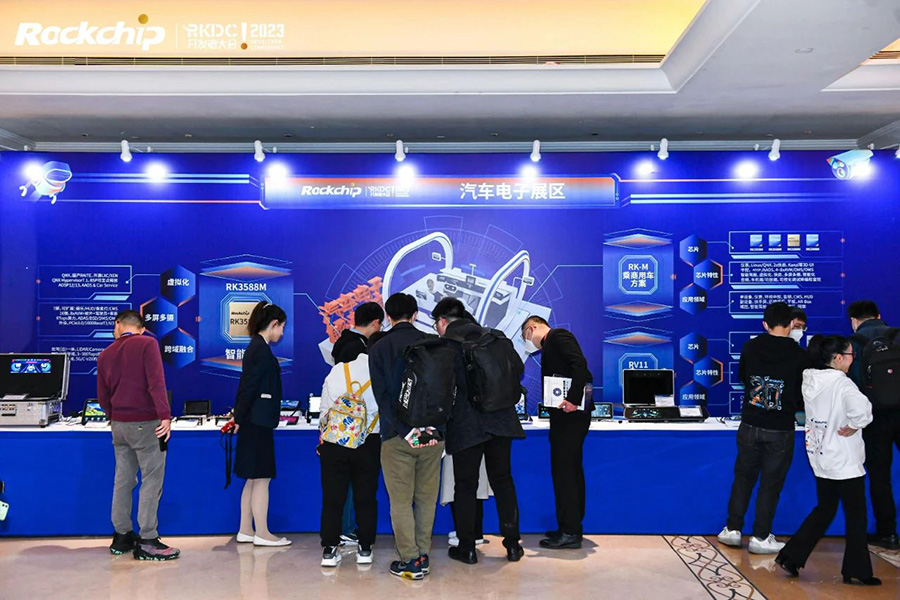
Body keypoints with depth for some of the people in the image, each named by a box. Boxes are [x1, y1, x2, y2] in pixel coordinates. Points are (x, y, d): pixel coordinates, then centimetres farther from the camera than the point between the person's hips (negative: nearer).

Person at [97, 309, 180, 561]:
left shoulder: (105, 354, 10)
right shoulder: (147, 344, -7)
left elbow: (102, 396, 15)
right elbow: (156, 381, -19)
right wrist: (165, 415, -21)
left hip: (118, 424, 6)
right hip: (145, 424, -6)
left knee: (123, 480, 14)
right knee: (152, 481, -2)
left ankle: (121, 536, 21)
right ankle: (147, 542, -1)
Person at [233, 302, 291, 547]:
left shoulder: (255, 347, 16)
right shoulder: (261, 349, -14)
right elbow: (249, 386, -17)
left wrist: (240, 417, 18)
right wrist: (240, 419, -13)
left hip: (254, 421, 10)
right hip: (258, 421, -10)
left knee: (254, 479, 13)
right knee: (261, 478, -3)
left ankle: (245, 531, 19)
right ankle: (262, 534, 4)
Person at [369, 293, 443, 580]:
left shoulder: (378, 349, 0)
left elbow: (382, 395, -9)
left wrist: (402, 429, -11)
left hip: (397, 436, -2)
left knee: (401, 502, 6)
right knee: (426, 498, 13)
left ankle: (410, 562, 8)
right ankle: (423, 556, 18)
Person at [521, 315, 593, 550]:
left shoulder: (557, 335, -6)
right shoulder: (549, 347, 23)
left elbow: (579, 363, -21)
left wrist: (573, 399, -27)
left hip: (570, 413, -10)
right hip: (567, 415, 10)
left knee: (564, 471, -6)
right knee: (571, 471, 14)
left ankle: (570, 532, -1)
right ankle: (572, 528, 23)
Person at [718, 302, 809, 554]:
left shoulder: (750, 348, -3)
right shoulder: (799, 355, -10)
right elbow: (804, 395, 0)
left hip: (750, 425, 2)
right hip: (781, 430, -2)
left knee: (743, 477, 15)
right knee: (771, 483, 8)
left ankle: (732, 529, 20)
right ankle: (761, 537, 15)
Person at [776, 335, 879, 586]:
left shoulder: (810, 380, 2)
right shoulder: (841, 383, -20)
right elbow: (861, 408, -37)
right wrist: (852, 428, -20)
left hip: (819, 456, 7)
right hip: (844, 459, -7)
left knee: (824, 509, 18)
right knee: (856, 513, 9)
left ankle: (791, 557, 15)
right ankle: (857, 570, 19)